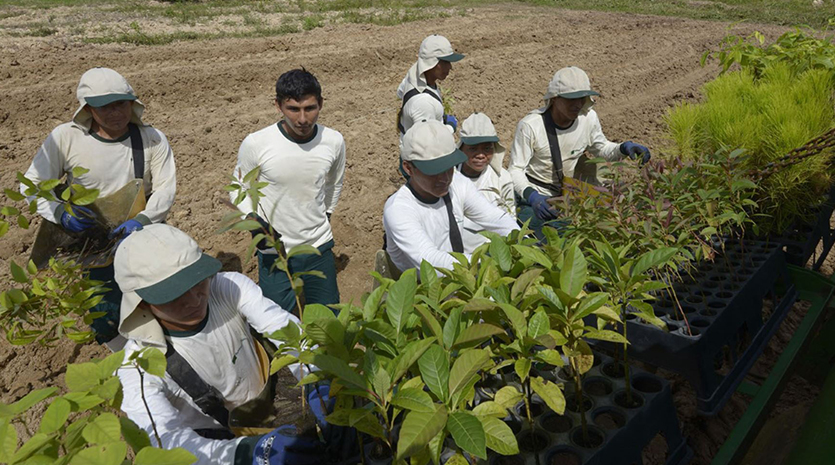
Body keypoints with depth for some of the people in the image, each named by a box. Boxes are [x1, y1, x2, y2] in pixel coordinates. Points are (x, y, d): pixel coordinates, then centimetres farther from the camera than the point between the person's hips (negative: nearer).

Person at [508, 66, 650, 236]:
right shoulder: (530, 125, -23)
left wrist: (624, 148, -10)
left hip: (565, 193, 6)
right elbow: (515, 170, -20)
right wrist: (532, 196, -39)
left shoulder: (589, 118, -7)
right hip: (531, 193, -5)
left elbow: (602, 148, 12)